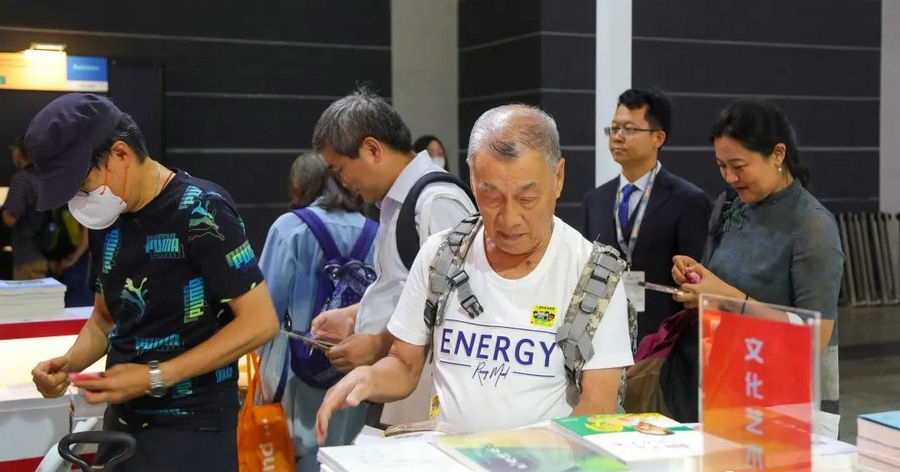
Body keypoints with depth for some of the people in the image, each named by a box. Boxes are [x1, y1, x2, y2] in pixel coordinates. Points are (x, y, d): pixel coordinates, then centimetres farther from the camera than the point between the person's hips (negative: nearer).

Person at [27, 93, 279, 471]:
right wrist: (69, 363, -2)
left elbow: (260, 322, -18)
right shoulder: (106, 220, 5)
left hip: (192, 427, -7)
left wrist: (155, 378, -20)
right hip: (123, 420, 7)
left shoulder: (200, 211, -16)